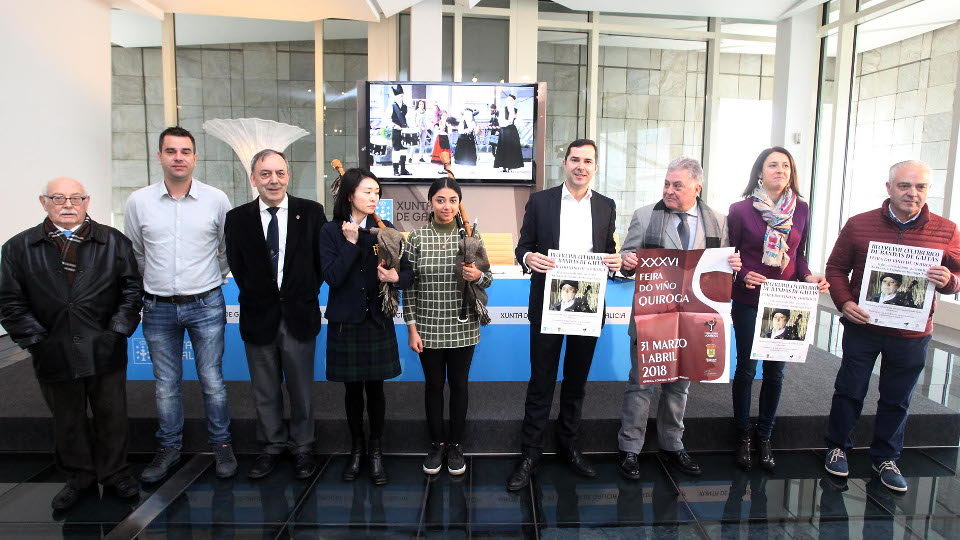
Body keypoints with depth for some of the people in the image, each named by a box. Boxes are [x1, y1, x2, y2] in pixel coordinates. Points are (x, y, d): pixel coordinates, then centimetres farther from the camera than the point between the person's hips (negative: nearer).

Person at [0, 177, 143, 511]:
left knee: (112, 416, 11)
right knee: (67, 420, 15)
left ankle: (114, 474, 29)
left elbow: (132, 288, 2)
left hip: (105, 352, 0)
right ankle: (79, 477, 34)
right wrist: (35, 338, -6)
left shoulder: (114, 242, 2)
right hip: (54, 355, 1)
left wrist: (118, 330, -6)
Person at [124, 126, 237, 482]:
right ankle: (169, 447, 30)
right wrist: (155, 284, 15)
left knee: (212, 382, 6)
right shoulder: (138, 202, -1)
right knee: (166, 385, 12)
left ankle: (221, 444, 24)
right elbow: (134, 254, 13)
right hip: (158, 308, 2)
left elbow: (227, 249, 9)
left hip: (206, 305, -1)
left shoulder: (216, 199, -4)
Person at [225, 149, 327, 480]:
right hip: (259, 316, 1)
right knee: (265, 390, 13)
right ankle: (272, 445, 31)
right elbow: (237, 267, 6)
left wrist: (307, 295, -2)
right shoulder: (237, 218, 1)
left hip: (299, 315, -1)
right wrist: (257, 296, 1)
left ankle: (302, 447, 27)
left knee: (301, 388, 10)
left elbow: (322, 260, 2)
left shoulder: (311, 212, -2)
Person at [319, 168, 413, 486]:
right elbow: (332, 277, -13)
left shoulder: (386, 230, 0)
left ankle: (376, 451, 24)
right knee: (352, 388, 10)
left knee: (375, 387, 6)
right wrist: (352, 242, -16)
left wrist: (395, 277, -23)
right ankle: (356, 450, 29)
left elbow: (408, 274, -1)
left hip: (377, 320, 1)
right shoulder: (331, 231, -3)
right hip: (345, 321, 0)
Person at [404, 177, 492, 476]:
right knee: (433, 385, 12)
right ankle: (436, 443, 30)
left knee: (458, 384, 11)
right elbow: (409, 286, -1)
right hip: (428, 327, 0)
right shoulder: (418, 237, -2)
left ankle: (455, 445, 29)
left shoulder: (471, 236, -1)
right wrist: (412, 328, -4)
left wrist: (478, 276, -18)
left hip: (462, 327, 0)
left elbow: (488, 280, 5)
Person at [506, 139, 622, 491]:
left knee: (577, 380, 15)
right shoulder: (540, 201, 1)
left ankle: (568, 444, 32)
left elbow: (609, 251, 12)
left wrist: (616, 261, -10)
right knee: (541, 382, 3)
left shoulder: (606, 206, 8)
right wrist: (528, 257, -20)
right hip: (548, 304, -2)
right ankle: (530, 454, 15)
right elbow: (523, 247, 2)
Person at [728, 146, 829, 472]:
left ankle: (764, 438, 25)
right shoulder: (740, 210, -6)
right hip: (749, 302, -3)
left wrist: (808, 277, -6)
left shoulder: (801, 210, 4)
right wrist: (743, 275, -19)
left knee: (775, 371, 10)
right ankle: (744, 437, 22)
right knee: (746, 369, 6)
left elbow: (799, 256, 12)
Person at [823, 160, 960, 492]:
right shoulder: (859, 225, -5)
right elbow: (836, 269, 0)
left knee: (897, 400, 14)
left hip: (912, 335, 2)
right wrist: (844, 303, -15)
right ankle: (838, 447, 28)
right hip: (862, 327, -1)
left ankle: (886, 458, 32)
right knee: (850, 391, 10)